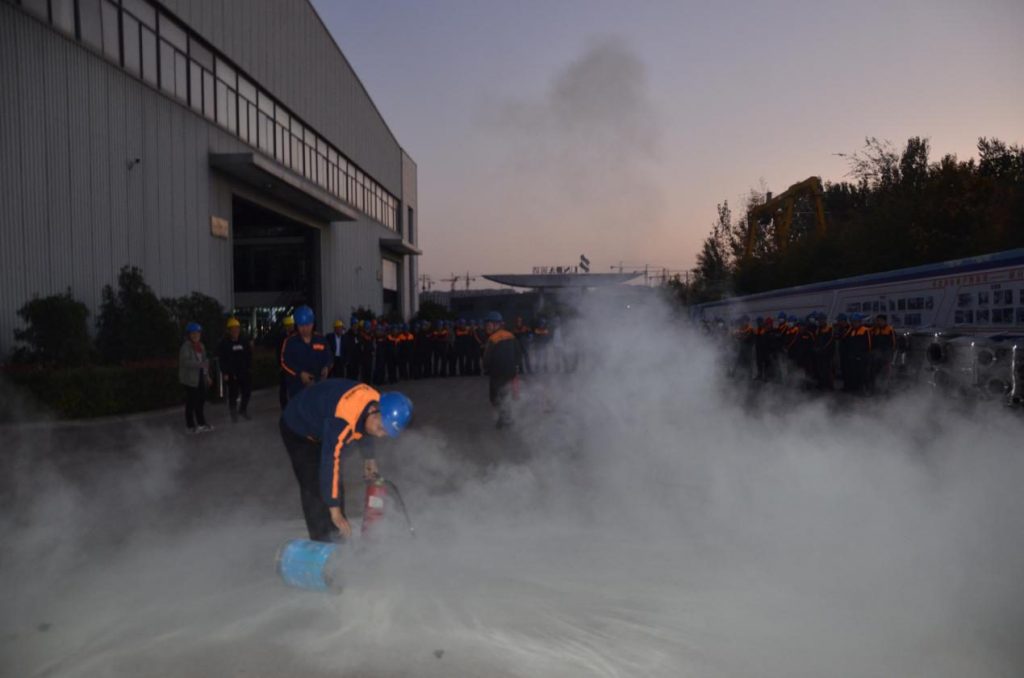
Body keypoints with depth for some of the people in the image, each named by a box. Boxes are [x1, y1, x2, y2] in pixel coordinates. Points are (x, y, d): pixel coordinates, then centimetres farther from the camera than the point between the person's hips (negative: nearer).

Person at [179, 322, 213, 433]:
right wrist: (200, 364, -33)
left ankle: (201, 423, 24)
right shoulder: (185, 346, -12)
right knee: (191, 402, 0)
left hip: (200, 377, 7)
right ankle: (190, 426, 12)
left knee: (201, 399, 11)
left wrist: (207, 376, 15)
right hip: (190, 378, -7)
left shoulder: (201, 346, 11)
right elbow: (185, 362, -23)